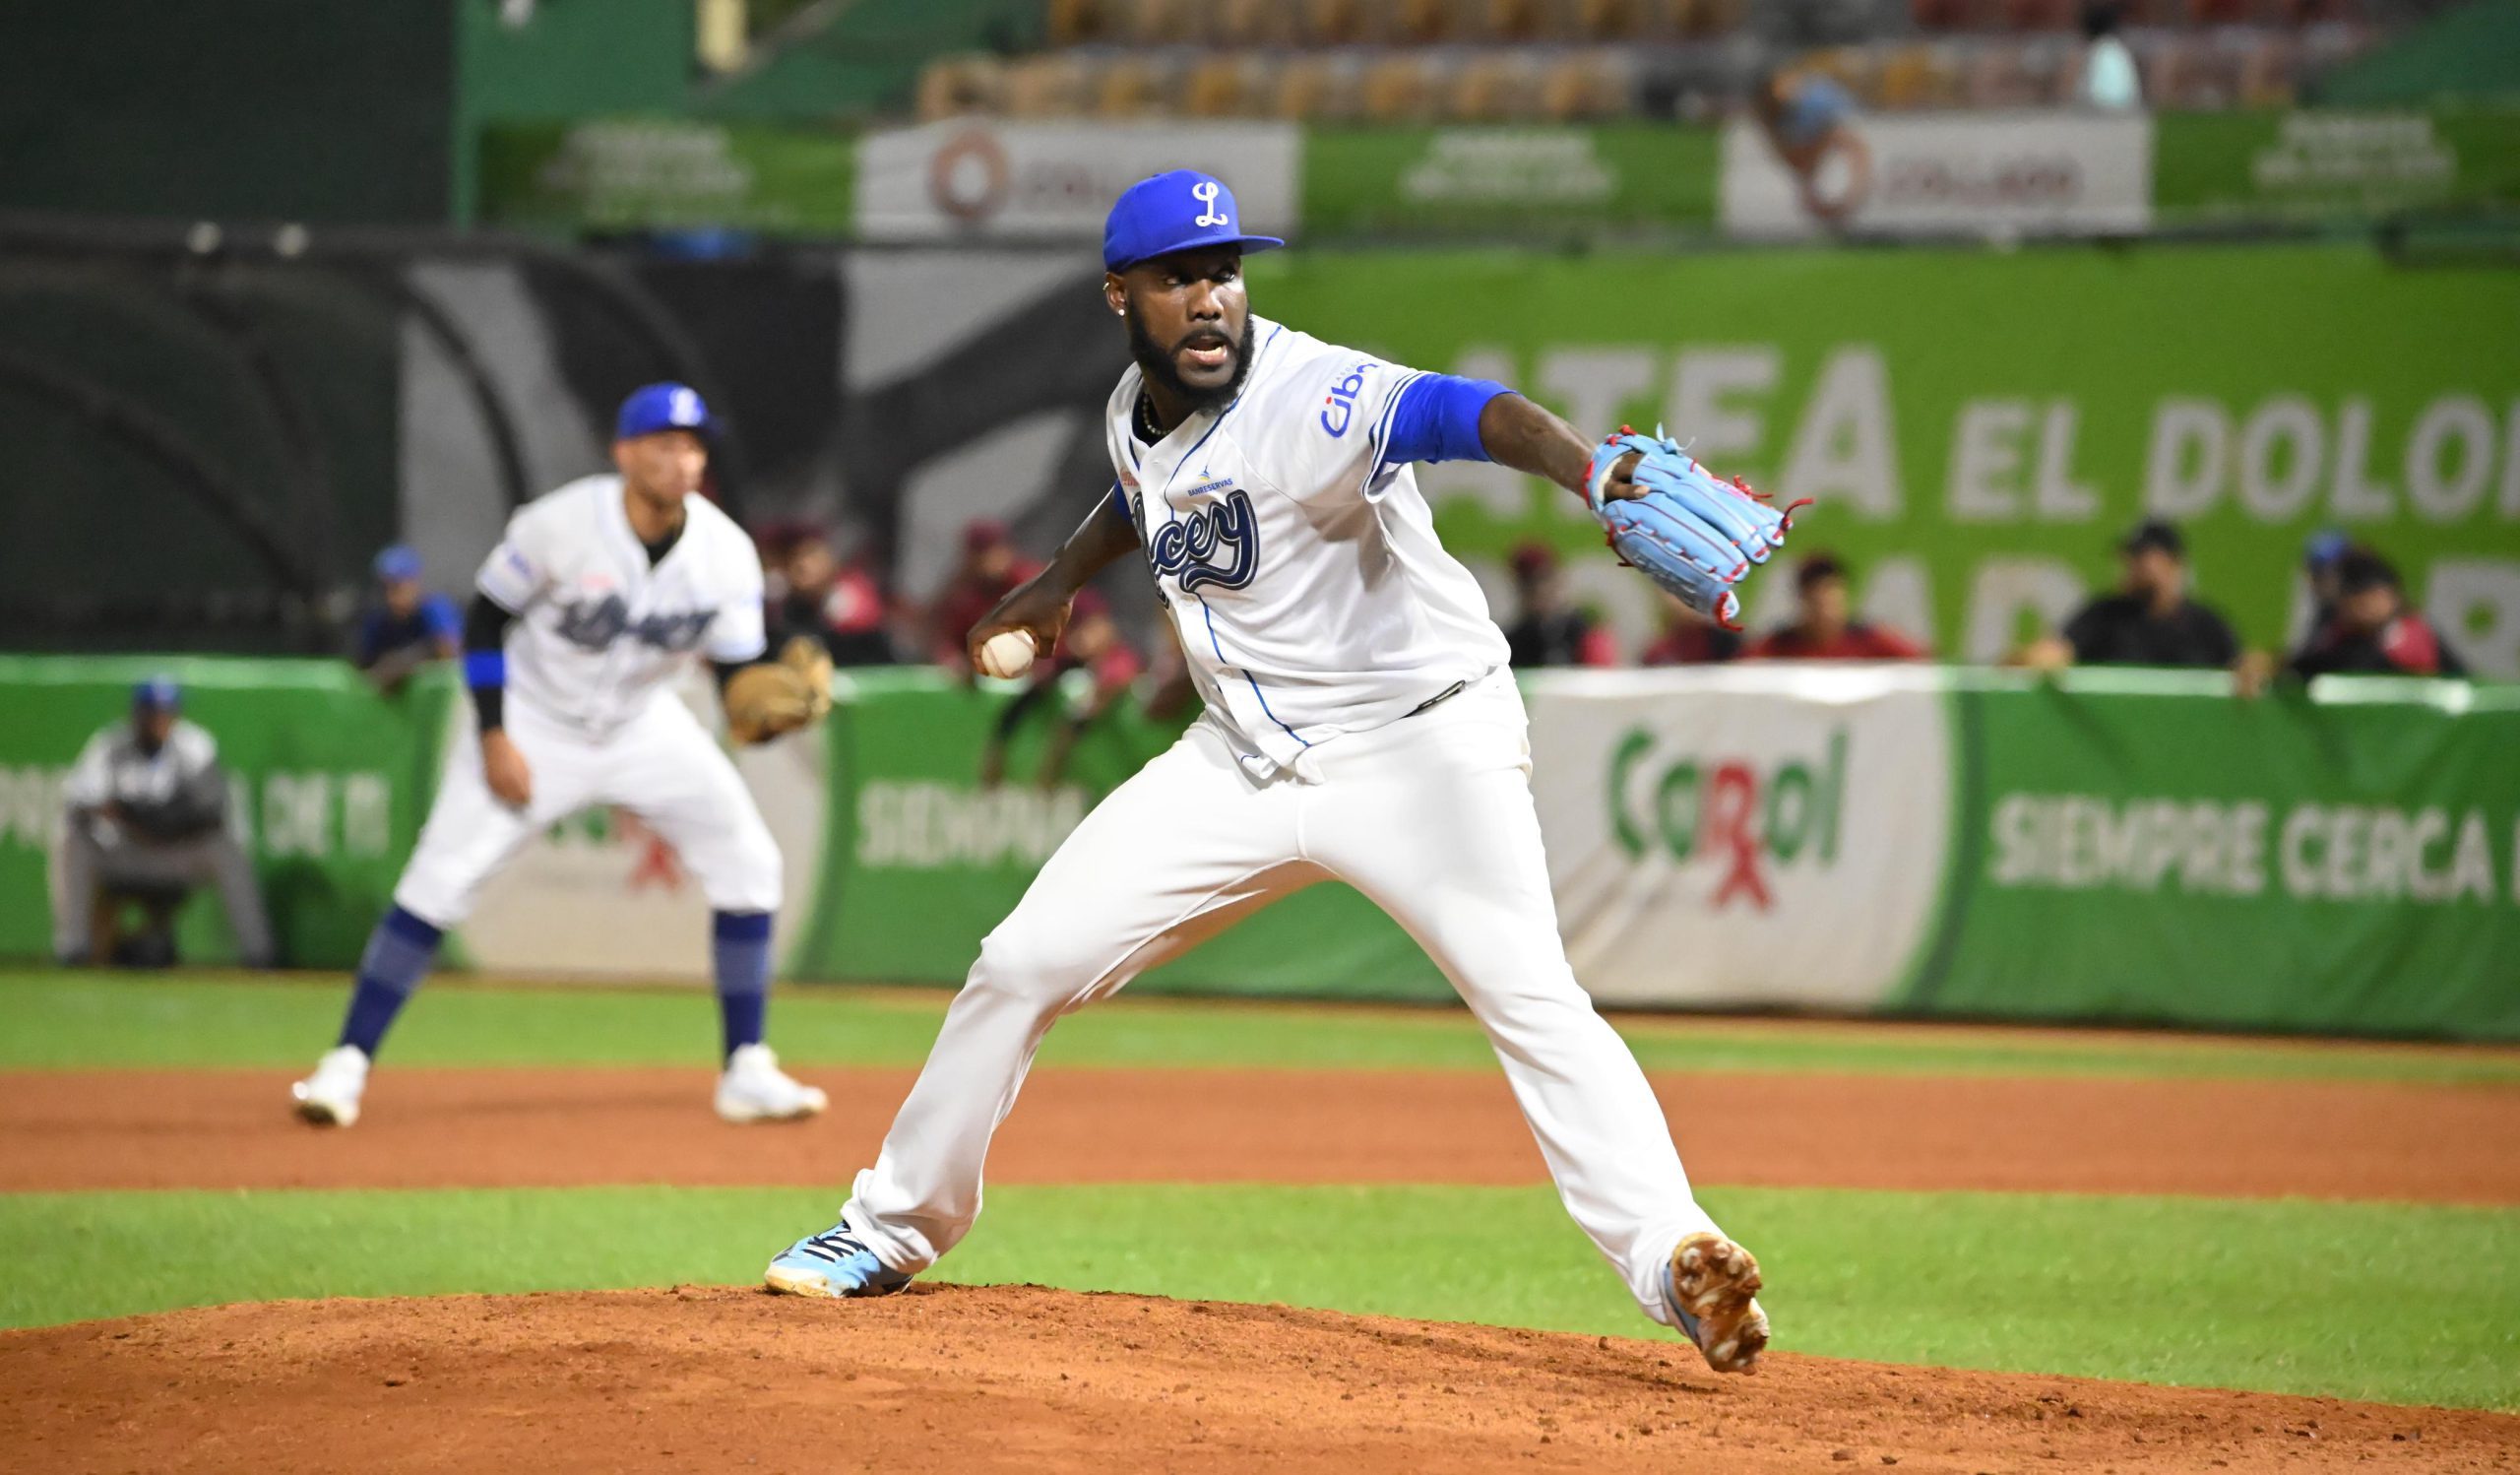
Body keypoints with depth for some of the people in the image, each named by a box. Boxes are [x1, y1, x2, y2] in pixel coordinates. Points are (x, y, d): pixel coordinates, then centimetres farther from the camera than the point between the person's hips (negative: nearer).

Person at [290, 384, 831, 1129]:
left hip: (644, 725, 3)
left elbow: (739, 676, -12)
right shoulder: (560, 524, -24)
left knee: (747, 865, -6)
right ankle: (346, 1064, -7)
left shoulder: (725, 551, -16)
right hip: (536, 724, -3)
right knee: (439, 878, -15)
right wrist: (493, 738, -16)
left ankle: (746, 1072, 5)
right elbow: (486, 618, -11)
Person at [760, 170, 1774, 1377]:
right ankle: (894, 1229, 21)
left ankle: (1669, 1257, -36)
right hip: (1243, 763, 7)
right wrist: (1059, 585, 29)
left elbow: (1455, 412, -46)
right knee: (1026, 962, 4)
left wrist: (1586, 468, -64)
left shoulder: (1311, 397, -24)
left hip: (1419, 743, -7)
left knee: (1527, 994, -29)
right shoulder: (1135, 410, 0)